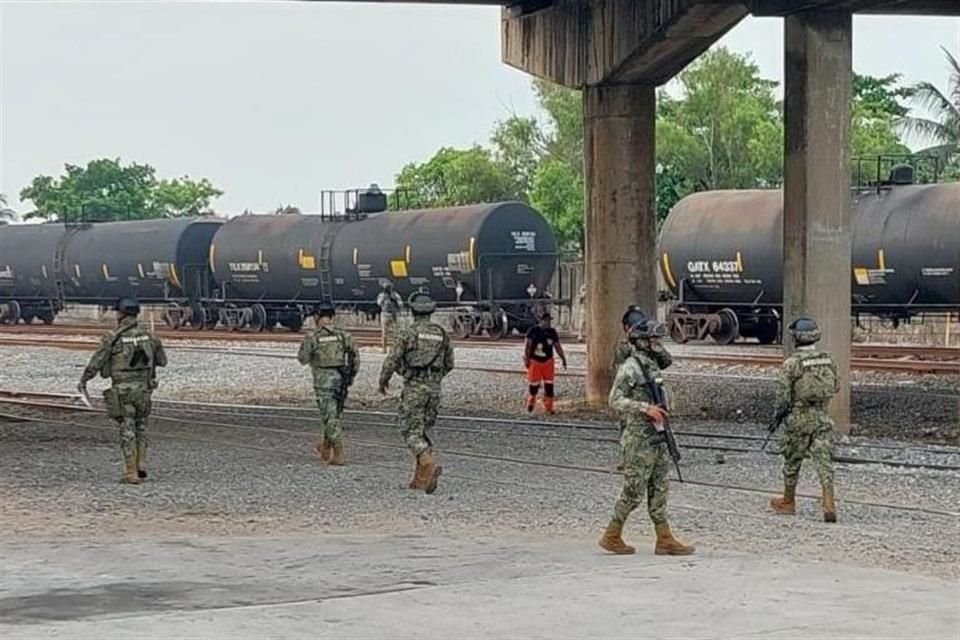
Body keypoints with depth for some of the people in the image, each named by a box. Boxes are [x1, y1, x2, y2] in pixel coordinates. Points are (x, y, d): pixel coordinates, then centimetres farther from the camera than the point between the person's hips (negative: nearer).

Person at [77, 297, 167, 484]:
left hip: (122, 390, -4)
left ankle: (131, 473, 0)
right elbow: (162, 360, 14)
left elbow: (96, 362, -5)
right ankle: (141, 465, 11)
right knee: (140, 426, 20)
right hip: (143, 388, 4)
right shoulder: (147, 335, 3)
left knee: (127, 430, 2)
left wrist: (83, 381, 9)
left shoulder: (113, 337, -11)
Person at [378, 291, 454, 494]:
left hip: (414, 388, -5)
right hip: (434, 388, 5)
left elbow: (392, 360, -8)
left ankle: (430, 464, -27)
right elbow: (449, 364, 15)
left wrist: (383, 380, 10)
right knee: (424, 431, 15)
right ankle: (421, 477, 13)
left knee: (412, 432, -3)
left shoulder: (407, 333, -8)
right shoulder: (441, 333, 8)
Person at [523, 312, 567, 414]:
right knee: (534, 385, 3)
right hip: (534, 361, -3)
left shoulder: (552, 332, 5)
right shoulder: (533, 331, -6)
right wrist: (526, 359, -12)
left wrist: (563, 358, 5)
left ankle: (549, 407, 3)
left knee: (549, 385, -2)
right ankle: (530, 402, 29)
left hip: (548, 361, 3)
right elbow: (527, 345, -6)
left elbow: (557, 346, 10)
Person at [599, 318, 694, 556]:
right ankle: (612, 536, 8)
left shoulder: (652, 366, 13)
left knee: (659, 489, 8)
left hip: (656, 436, 9)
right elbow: (615, 400, -19)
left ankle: (665, 540, 9)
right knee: (634, 491, -4)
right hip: (638, 439, -9)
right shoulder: (630, 368, -14)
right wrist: (646, 408, -26)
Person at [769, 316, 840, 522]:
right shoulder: (827, 359, 3)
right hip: (822, 417, 4)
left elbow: (783, 394, -12)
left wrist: (779, 416, 2)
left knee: (792, 461, 13)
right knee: (824, 462, -1)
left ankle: (788, 502, 27)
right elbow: (836, 387, 12)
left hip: (799, 419, -4)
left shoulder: (791, 363, -14)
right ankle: (829, 505, -14)